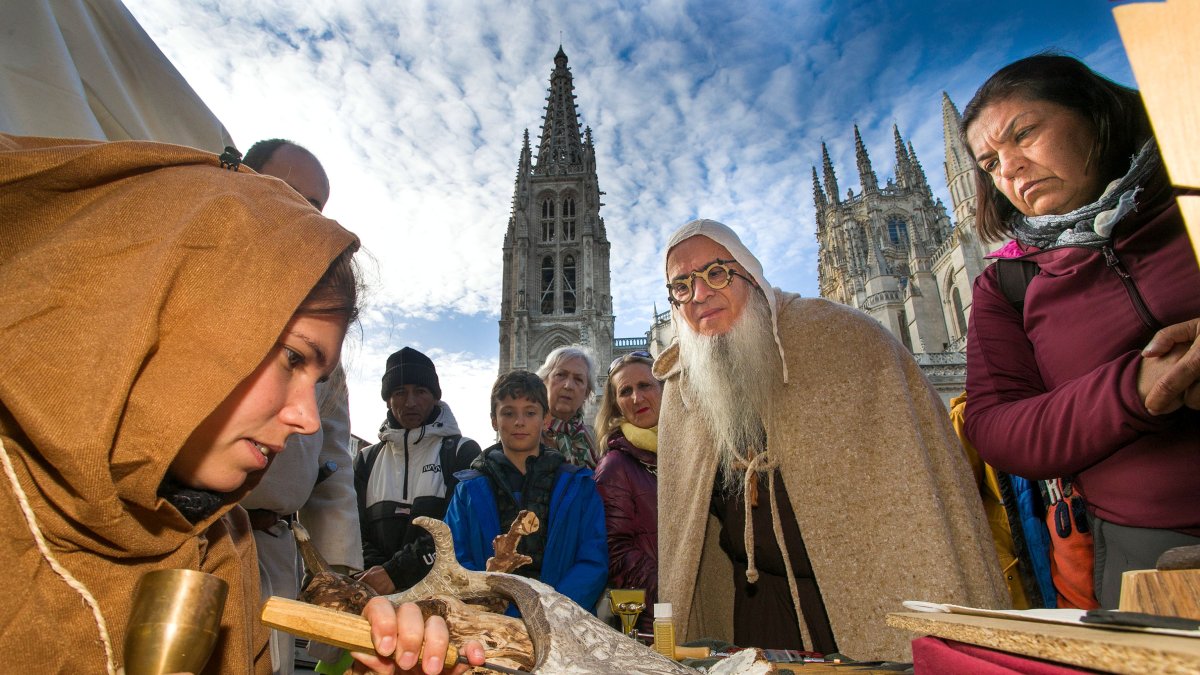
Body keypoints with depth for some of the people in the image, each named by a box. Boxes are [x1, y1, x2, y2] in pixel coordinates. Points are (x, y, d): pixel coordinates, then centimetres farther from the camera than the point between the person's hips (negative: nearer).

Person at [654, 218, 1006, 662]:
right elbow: (680, 521, 9)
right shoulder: (680, 389, 0)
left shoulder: (845, 337, -13)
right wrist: (677, 621, 9)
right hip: (757, 605, 4)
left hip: (876, 596, -3)